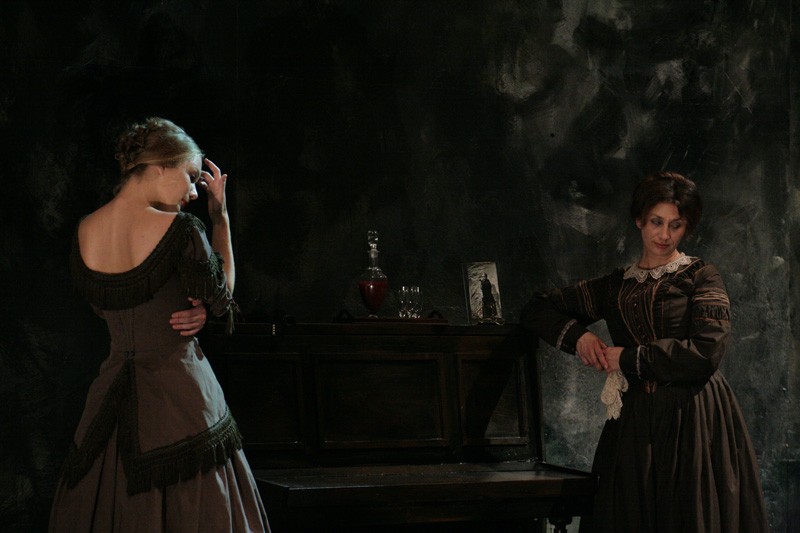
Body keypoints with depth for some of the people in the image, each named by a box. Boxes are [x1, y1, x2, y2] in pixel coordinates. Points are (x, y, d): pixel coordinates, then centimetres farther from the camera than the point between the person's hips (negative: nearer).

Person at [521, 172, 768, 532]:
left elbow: (707, 352, -11)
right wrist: (578, 335, 1)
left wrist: (628, 359, -5)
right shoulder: (615, 286, 15)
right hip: (634, 424, 3)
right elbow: (537, 310, 21)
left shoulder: (701, 277, 3)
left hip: (694, 421, -3)